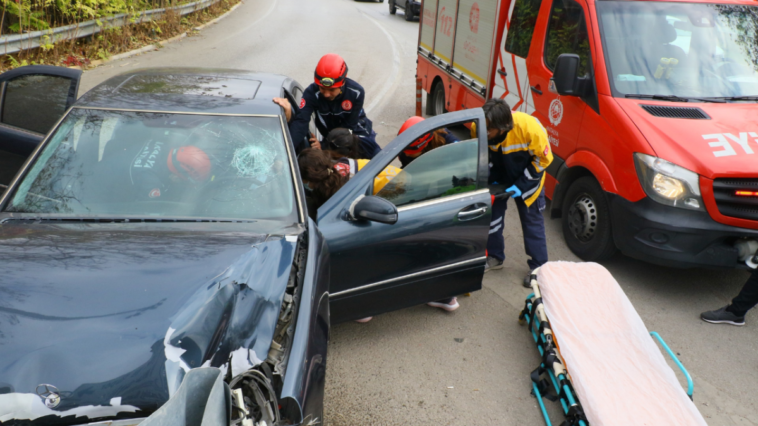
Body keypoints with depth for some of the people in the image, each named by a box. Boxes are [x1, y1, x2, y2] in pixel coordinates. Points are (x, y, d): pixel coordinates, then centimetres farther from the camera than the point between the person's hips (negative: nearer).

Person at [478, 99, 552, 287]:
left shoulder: (529, 127, -38)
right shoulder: (479, 128, -28)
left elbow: (543, 158, -22)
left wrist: (521, 185, -24)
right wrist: (491, 180, -15)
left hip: (527, 178, -3)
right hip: (498, 178, 3)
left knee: (532, 222, 4)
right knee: (491, 215, 7)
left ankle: (538, 266, 19)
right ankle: (494, 257, 29)